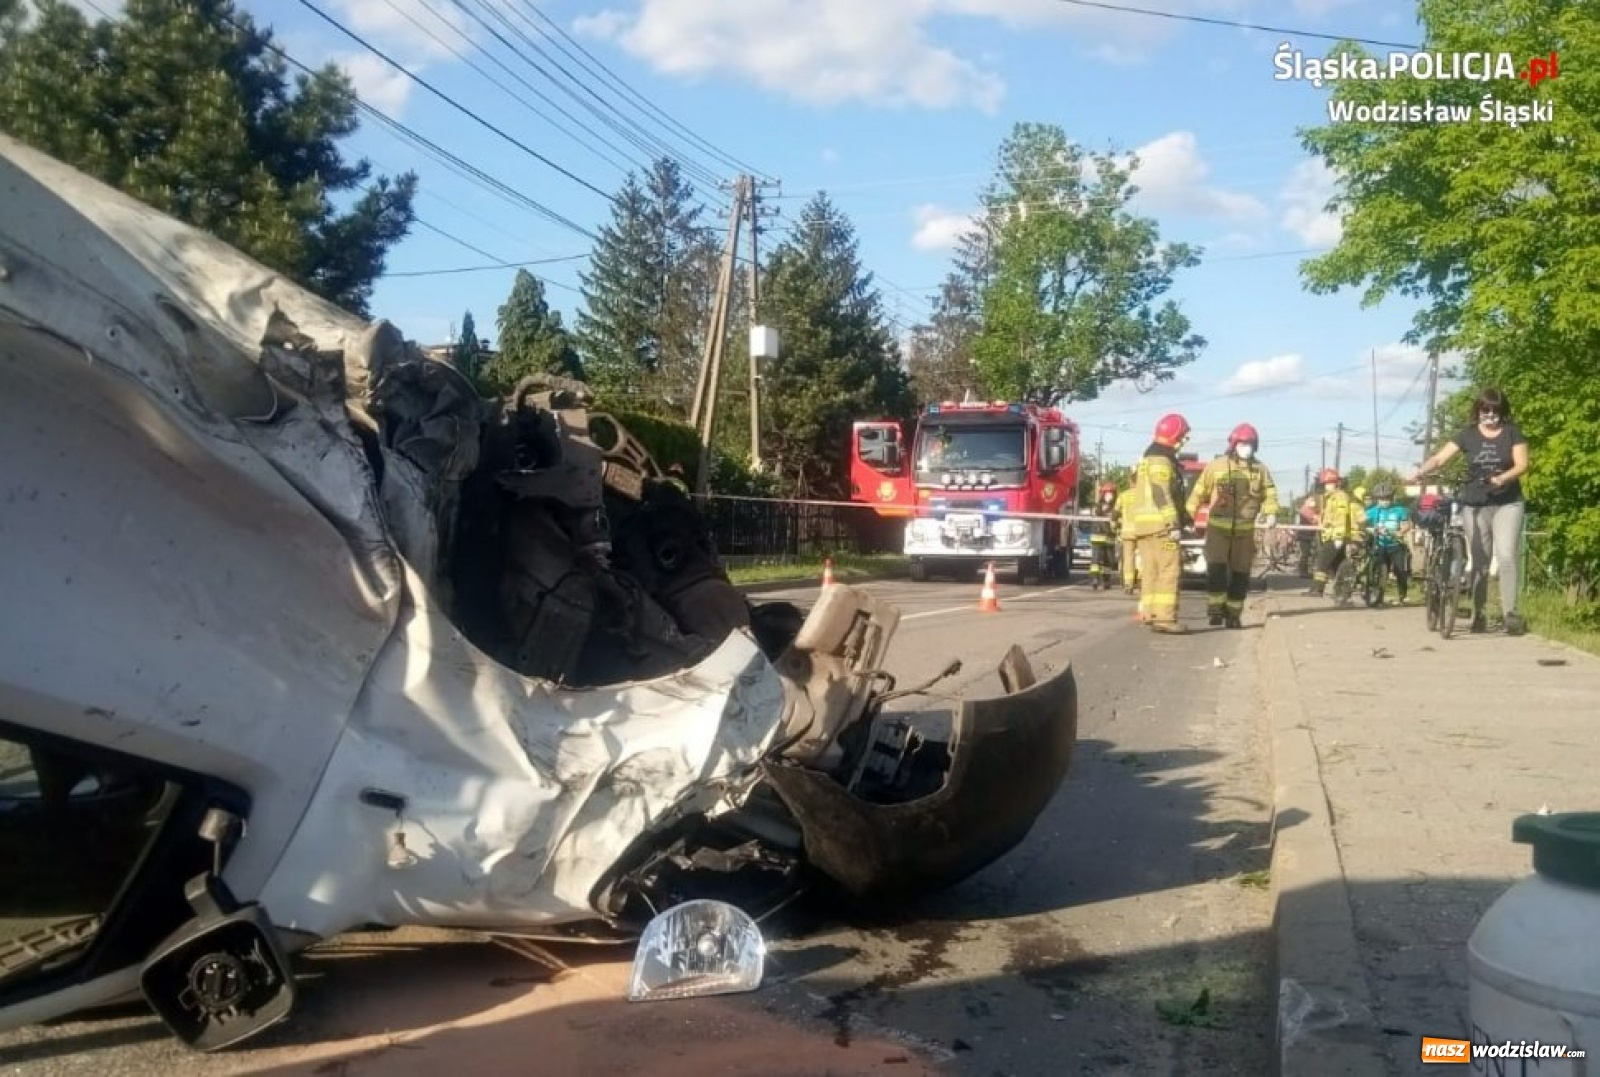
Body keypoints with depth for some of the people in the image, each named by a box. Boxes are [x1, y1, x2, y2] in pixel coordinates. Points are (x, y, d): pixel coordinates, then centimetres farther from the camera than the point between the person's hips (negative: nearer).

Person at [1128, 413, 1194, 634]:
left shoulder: (1148, 460, 21)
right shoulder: (1161, 461, -11)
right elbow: (1162, 495, -19)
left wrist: (1185, 517, 24)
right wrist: (1174, 524, -21)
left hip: (1145, 524, 10)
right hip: (1160, 524, -10)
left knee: (1151, 571, 9)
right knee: (1170, 570, -11)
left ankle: (1151, 614, 10)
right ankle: (1165, 617, -17)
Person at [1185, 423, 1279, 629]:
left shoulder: (1260, 469, 7)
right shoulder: (1216, 466, 1)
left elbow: (1269, 495, 10)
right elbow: (1199, 492, 3)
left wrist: (1270, 513, -9)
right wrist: (1188, 516, 0)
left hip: (1245, 531, 3)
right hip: (1218, 528, -2)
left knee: (1240, 574, 5)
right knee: (1216, 568, -14)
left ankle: (1233, 614, 16)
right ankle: (1215, 609, -6)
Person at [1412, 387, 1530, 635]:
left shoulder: (1513, 432, 1)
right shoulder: (1468, 434, 3)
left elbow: (1522, 464, -8)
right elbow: (1440, 458, -5)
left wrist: (1503, 477, -28)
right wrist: (1421, 472, -25)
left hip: (1508, 504, -1)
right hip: (1475, 505, 1)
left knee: (1506, 556, -14)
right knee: (1479, 561, 5)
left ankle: (1511, 613, -13)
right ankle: (1478, 614, 14)